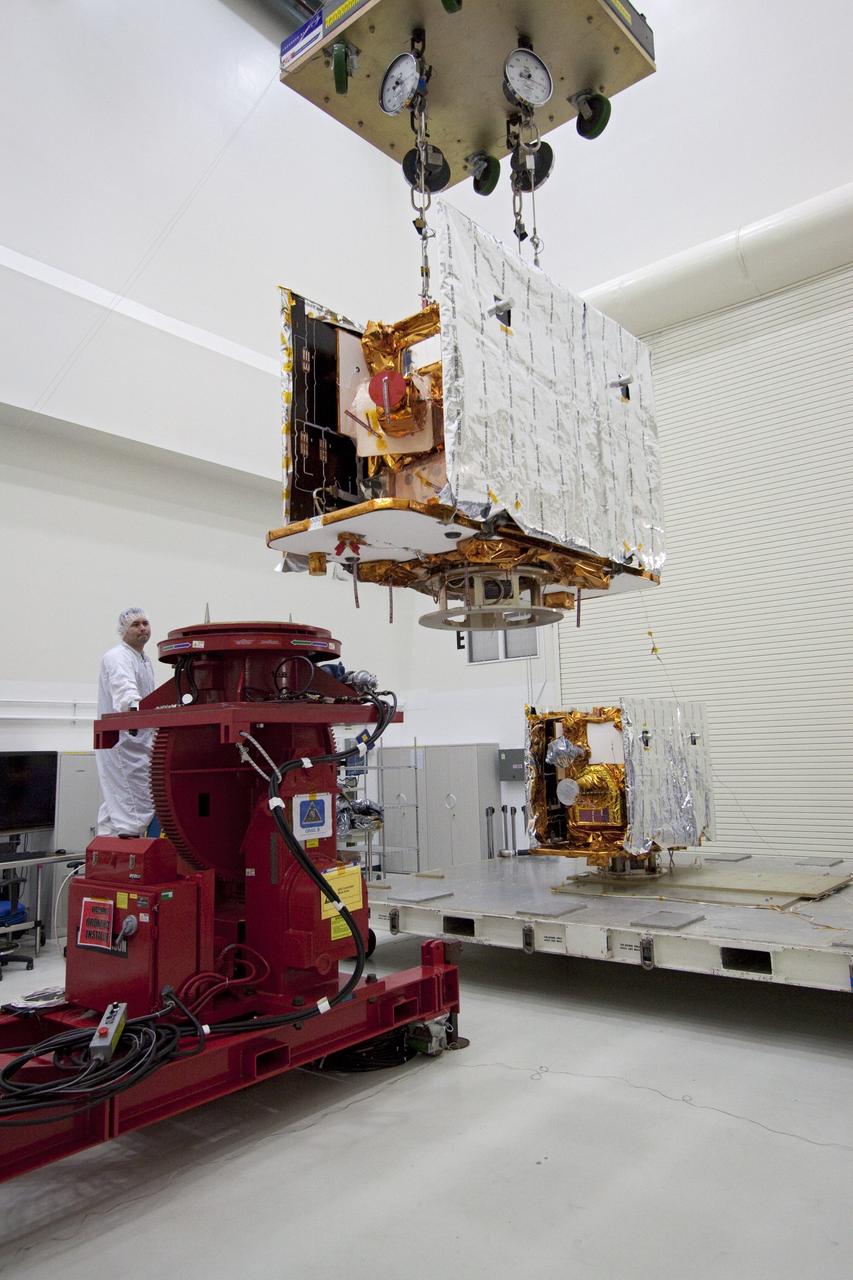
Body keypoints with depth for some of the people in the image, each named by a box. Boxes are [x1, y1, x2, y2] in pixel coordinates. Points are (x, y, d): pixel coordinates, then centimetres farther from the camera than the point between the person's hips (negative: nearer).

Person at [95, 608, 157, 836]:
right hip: (123, 743, -10)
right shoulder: (117, 657, -14)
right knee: (135, 807, -11)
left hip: (138, 742, 10)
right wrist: (134, 707, -54)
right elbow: (123, 689, -36)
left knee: (114, 807, 15)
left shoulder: (145, 661, 18)